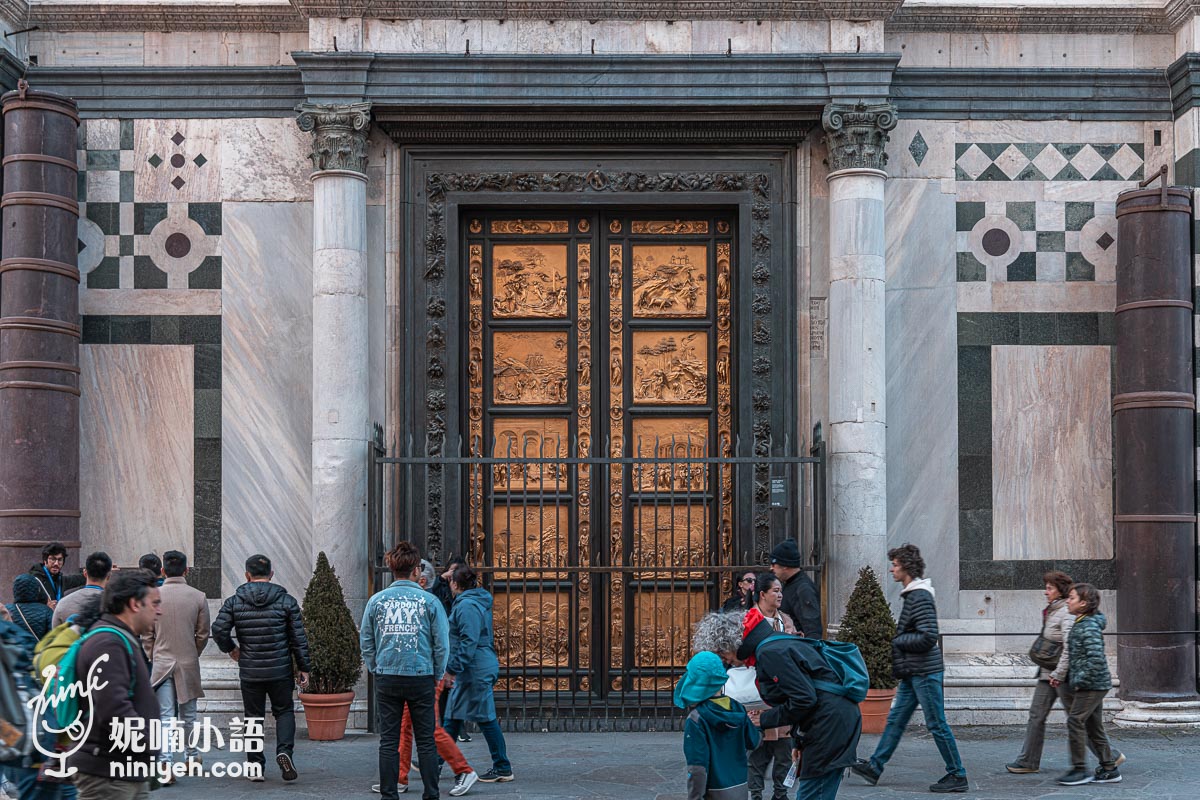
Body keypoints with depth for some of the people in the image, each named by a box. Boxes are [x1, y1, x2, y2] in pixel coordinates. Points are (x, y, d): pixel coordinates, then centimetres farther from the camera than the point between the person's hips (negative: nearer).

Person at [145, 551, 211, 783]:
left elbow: (146, 635, 0)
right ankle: (192, 754, 32)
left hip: (161, 663, -1)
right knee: (187, 713, 17)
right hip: (189, 664, 1)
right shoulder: (198, 597, -4)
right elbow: (203, 634, 1)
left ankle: (166, 765, -13)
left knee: (166, 716, -1)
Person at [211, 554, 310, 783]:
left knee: (253, 716, 12)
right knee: (284, 712, 13)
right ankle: (284, 750, -10)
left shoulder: (234, 602, -2)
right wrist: (304, 668, 5)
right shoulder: (286, 601, -3)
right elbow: (298, 638, -3)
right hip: (280, 670, -1)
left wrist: (230, 649, 10)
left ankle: (255, 765, 12)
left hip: (249, 672, 1)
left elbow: (219, 630, -10)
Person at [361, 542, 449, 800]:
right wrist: (437, 675, 10)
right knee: (426, 741, 5)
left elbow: (366, 642, 7)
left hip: (387, 679, 2)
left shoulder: (376, 600, 2)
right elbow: (442, 644, -2)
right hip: (421, 678, -2)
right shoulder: (429, 601, -3)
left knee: (388, 741, 6)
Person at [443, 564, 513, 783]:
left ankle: (503, 769, 2)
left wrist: (452, 669, -22)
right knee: (453, 716, 15)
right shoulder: (478, 601, 16)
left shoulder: (467, 606, -17)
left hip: (477, 672, -11)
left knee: (486, 719, -4)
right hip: (470, 672, 11)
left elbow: (468, 642, -24)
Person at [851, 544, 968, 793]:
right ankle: (874, 767, 19)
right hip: (913, 673, 10)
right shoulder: (912, 595, 14)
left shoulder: (920, 597, -18)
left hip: (925, 672, -10)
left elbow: (928, 637, -25)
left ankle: (957, 776, 6)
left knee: (937, 724, -2)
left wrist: (898, 640, -13)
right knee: (895, 719, 13)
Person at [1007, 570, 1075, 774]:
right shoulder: (1051, 612, 13)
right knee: (1036, 714, 8)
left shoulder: (1067, 614, -16)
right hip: (1048, 673, 10)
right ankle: (1028, 761, 13)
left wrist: (1059, 674, -24)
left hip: (1062, 675, -10)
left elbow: (1069, 647, -23)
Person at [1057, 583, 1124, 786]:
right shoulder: (1080, 624, 14)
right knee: (1093, 726, 13)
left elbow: (1096, 658, -26)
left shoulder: (1089, 627, -18)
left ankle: (1080, 770, -5)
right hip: (1094, 685, 10)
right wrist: (1072, 677, 18)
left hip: (1092, 684, -10)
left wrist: (1081, 680, -21)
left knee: (1075, 721, -11)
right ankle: (1110, 769, 20)